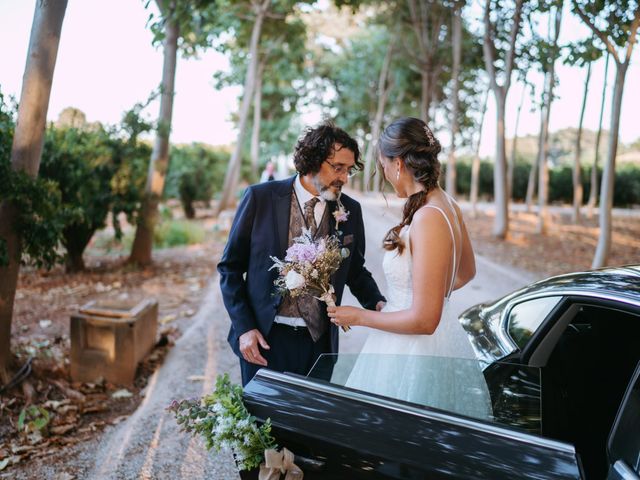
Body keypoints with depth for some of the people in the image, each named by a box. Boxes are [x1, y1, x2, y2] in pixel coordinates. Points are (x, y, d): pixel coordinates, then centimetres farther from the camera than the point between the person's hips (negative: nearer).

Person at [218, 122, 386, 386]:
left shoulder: (350, 210, 0)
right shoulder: (260, 197, -7)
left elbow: (356, 270, 11)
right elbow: (230, 267, -2)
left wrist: (378, 304, -8)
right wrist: (244, 327, -8)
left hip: (320, 340, 2)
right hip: (265, 337, -2)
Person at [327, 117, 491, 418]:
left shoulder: (428, 218, -25)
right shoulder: (447, 206, 2)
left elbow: (423, 320, -24)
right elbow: (466, 272, 20)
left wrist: (359, 317, -12)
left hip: (415, 351, -9)